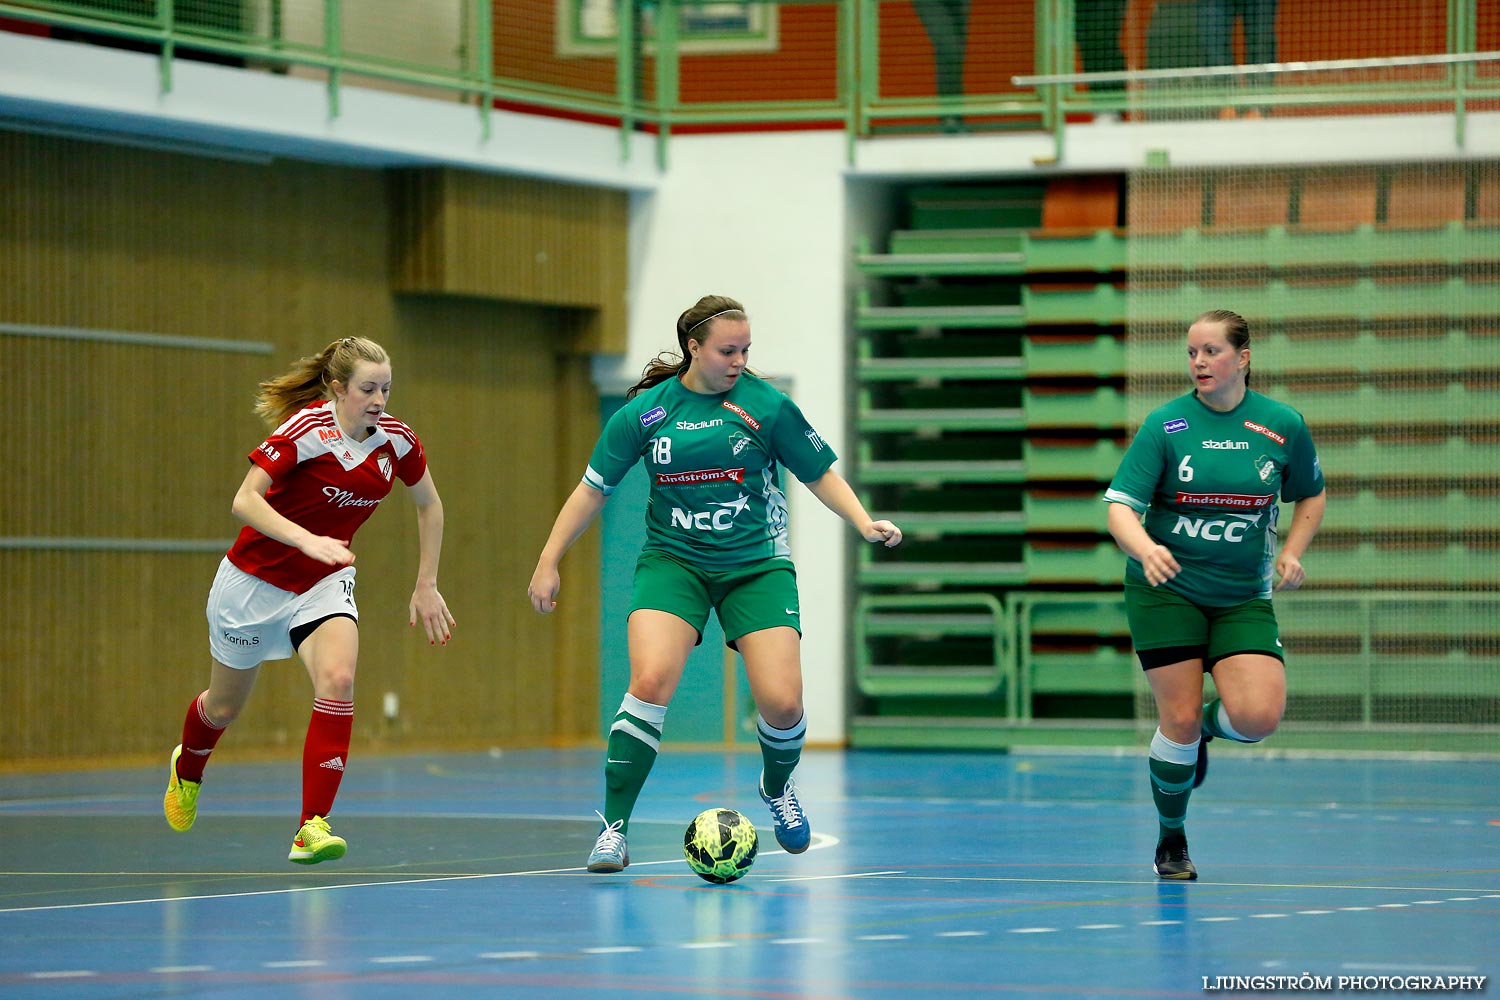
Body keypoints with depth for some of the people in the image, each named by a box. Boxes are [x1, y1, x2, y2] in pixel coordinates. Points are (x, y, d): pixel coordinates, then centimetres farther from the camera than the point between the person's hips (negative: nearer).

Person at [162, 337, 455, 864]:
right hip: (256, 578, -3)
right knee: (224, 706, 15)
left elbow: (429, 505, 9)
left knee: (338, 681, -26)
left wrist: (426, 585, 6)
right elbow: (244, 500, -32)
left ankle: (311, 829, -24)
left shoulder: (395, 439, -9)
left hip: (325, 583, 3)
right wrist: (308, 540, -44)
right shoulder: (306, 429, -24)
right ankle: (187, 770, 52)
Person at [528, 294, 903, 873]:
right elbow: (594, 488, 6)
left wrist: (864, 522, -11)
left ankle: (777, 787, 25)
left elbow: (820, 473, 5)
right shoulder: (645, 410, -2)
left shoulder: (766, 405, -4)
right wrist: (549, 562, 4)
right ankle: (613, 829, -15)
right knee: (650, 680, -25)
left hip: (756, 564, 0)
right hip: (672, 561, 0)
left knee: (782, 702, -12)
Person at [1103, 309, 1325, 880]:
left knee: (1258, 716, -17)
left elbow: (1311, 495, 16)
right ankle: (1171, 841, 16)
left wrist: (1291, 553, -1)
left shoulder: (1283, 425, -1)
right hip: (1166, 589, -2)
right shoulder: (1165, 425, -7)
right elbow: (1120, 507, -13)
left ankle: (1208, 726, 20)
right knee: (1178, 719, -6)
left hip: (1243, 596, 2)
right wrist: (1146, 549, -34)